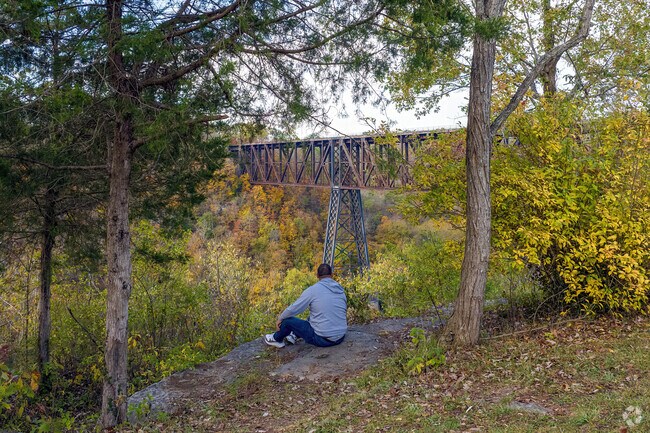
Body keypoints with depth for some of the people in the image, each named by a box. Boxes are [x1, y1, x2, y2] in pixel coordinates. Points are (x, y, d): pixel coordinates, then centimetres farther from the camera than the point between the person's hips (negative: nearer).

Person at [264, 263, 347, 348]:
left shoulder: (313, 290, -11)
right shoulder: (341, 290, 5)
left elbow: (293, 309, -6)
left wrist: (280, 319, 12)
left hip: (322, 339, -6)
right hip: (340, 338, 6)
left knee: (288, 320, 12)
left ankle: (277, 339, 37)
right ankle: (295, 335, 45)